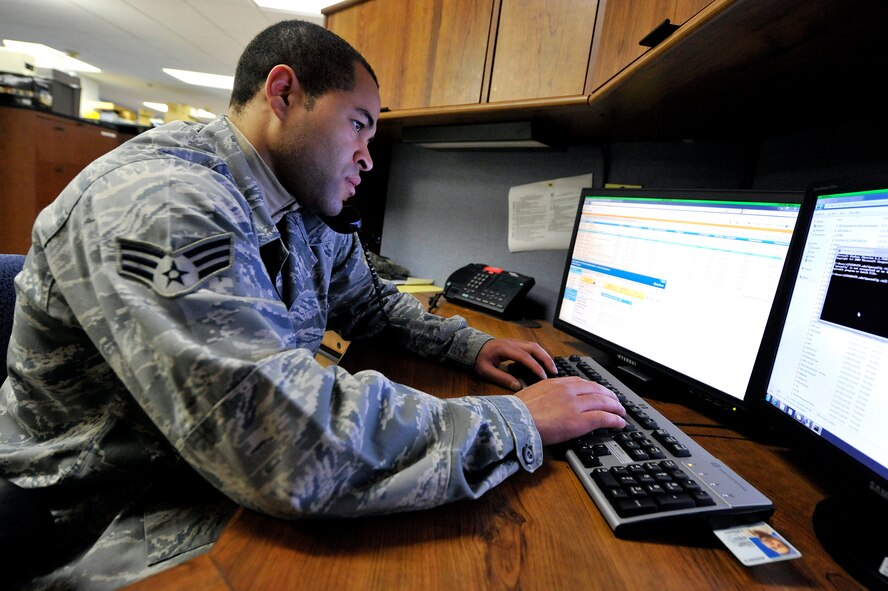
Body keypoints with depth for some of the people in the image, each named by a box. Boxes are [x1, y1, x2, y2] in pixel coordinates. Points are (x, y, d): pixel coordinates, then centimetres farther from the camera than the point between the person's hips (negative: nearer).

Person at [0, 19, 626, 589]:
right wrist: (516, 422, -27)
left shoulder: (309, 217, -1)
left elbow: (369, 303, 13)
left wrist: (469, 344, 0)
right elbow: (288, 442, -38)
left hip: (243, 466, 7)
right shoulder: (162, 205, -29)